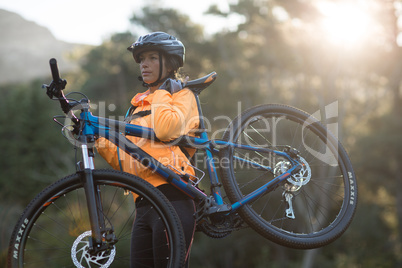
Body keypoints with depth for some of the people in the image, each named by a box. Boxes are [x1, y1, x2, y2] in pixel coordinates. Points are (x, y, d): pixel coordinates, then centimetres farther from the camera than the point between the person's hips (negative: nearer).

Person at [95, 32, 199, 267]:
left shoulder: (182, 95, 7)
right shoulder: (138, 104, 27)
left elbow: (166, 129, -17)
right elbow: (125, 162, 21)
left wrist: (161, 93, -2)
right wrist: (99, 141, 8)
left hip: (171, 197, -7)